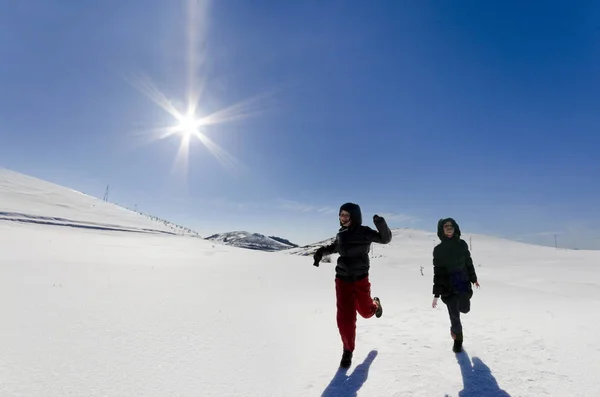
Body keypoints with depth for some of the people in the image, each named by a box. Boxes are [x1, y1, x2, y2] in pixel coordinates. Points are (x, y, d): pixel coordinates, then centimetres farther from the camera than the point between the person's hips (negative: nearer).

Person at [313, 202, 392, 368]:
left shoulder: (364, 232, -11)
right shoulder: (341, 234, 1)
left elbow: (385, 239, -13)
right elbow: (334, 247, 20)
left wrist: (381, 224, -32)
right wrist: (322, 250, 1)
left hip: (360, 279, -2)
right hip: (342, 280, 2)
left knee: (366, 312, 18)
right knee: (345, 317, -4)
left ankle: (375, 304, 55)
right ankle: (348, 350, 16)